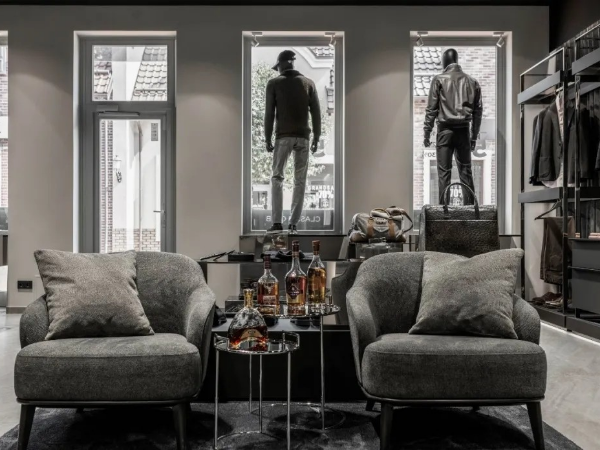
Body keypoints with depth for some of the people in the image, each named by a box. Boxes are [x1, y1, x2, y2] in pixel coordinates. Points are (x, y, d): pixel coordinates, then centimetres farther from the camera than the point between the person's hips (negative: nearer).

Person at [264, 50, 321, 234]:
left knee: (277, 178, 6)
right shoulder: (308, 83, 10)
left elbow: (269, 113, 0)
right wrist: (316, 137, 10)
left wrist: (267, 138, 5)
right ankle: (294, 224, 3)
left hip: (283, 136, -2)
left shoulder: (274, 83, 4)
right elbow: (316, 112, 6)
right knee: (300, 181, 5)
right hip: (303, 137, 2)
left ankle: (277, 222, -4)